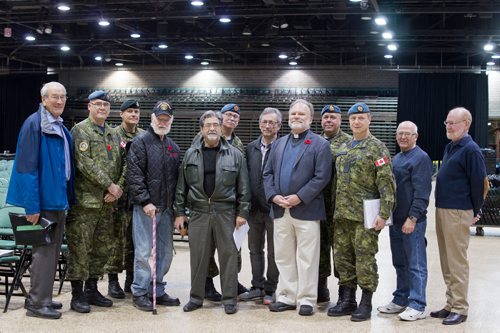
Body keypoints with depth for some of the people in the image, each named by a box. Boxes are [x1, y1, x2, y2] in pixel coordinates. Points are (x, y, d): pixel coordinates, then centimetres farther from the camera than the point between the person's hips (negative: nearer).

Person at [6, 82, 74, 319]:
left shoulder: (62, 128, 14)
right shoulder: (34, 124, -12)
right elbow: (27, 167, -18)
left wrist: (69, 197, 13)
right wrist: (32, 205, -22)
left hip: (58, 199, 9)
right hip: (43, 199, -9)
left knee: (52, 250, 14)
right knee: (44, 250, -3)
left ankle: (42, 297, 25)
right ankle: (37, 303, 6)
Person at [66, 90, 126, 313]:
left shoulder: (113, 134, 17)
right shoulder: (80, 130, -4)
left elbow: (122, 163, 13)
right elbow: (85, 163, -14)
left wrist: (119, 187, -4)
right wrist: (110, 185, -14)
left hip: (107, 202, 7)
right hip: (85, 201, -7)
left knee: (102, 248, 12)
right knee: (80, 249, -4)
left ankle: (92, 289, 23)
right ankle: (77, 295, 5)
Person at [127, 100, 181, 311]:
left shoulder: (173, 147, 17)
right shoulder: (141, 142, -4)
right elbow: (134, 175, -12)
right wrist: (145, 202, -17)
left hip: (167, 208, 7)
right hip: (145, 207, -6)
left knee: (165, 252, 10)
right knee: (143, 251, -3)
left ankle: (157, 291, 21)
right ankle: (140, 293, 6)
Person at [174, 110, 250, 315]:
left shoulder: (235, 155, 3)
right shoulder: (190, 155, 8)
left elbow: (243, 187, 1)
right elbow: (181, 186, 8)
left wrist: (242, 213, -4)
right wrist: (179, 212, 4)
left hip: (226, 212, -1)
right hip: (199, 211, 2)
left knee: (228, 254, 2)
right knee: (198, 255, 6)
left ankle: (229, 298, 11)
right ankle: (196, 297, 17)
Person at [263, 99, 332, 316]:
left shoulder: (320, 144, -1)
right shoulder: (278, 144, 17)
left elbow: (322, 176, -10)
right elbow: (268, 173, 13)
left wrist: (299, 197, -16)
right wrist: (273, 196, -4)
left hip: (305, 210, -5)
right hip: (280, 209, 5)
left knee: (306, 258, 0)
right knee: (283, 257, 9)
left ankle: (306, 299, 9)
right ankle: (286, 297, 18)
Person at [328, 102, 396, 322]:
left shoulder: (377, 148, -5)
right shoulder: (343, 149, 16)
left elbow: (386, 183, -11)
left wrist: (384, 214, -18)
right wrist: (335, 209, 17)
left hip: (365, 215, -7)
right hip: (342, 215, 7)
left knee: (365, 260, -2)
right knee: (343, 258, 10)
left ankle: (366, 304, 9)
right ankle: (348, 301, 21)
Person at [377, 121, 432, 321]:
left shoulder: (420, 158, -9)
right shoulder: (396, 159, 17)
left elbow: (422, 192, -16)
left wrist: (412, 218, -21)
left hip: (412, 221, -8)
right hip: (396, 220, 9)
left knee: (416, 265, -2)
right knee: (400, 264, 15)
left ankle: (417, 306, 3)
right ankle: (400, 300, 24)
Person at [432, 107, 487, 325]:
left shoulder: (470, 149, -12)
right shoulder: (449, 147, 14)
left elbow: (479, 183, -13)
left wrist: (475, 212, -6)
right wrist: (440, 208, 17)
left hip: (457, 213, -9)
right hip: (442, 210, 9)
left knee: (457, 262, -3)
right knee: (446, 262, 13)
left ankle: (460, 309, 5)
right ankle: (451, 304, 22)